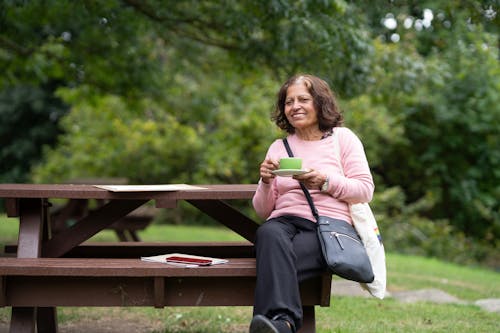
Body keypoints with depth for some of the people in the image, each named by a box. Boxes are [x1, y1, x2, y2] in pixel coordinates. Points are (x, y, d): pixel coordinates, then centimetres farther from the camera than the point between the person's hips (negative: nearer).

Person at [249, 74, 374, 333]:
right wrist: (266, 182, -3)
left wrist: (325, 181, -12)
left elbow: (365, 190, 3)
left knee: (275, 262, -35)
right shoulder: (279, 147, 21)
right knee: (268, 234, -37)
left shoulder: (342, 137, 13)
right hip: (285, 221, 2)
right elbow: (262, 211, 18)